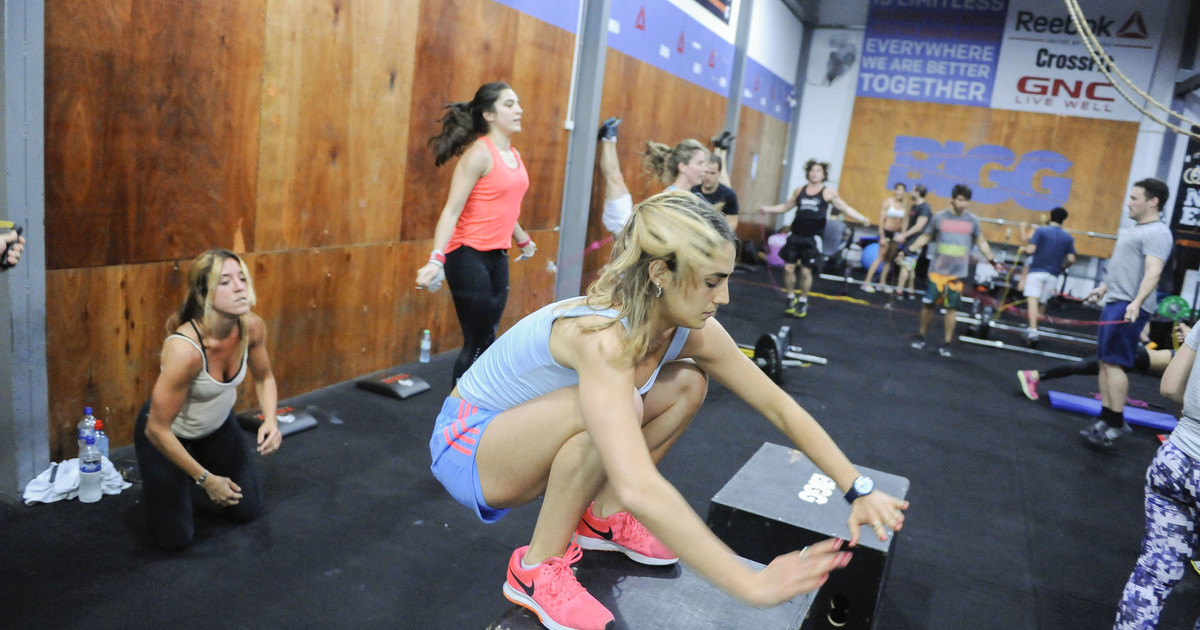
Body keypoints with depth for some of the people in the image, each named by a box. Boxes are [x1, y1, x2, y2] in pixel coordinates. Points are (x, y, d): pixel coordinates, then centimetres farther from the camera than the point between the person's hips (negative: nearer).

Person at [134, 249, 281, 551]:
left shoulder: (252, 327, -22)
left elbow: (263, 378, -1)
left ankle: (195, 473, 39)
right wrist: (205, 478, -21)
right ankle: (153, 486, 31)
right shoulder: (184, 349, -39)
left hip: (218, 427, 5)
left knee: (248, 509, 15)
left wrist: (270, 420, -20)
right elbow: (157, 429, -29)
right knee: (176, 538, 2)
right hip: (167, 434, -5)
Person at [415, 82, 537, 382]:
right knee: (477, 343, -4)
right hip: (469, 256, -8)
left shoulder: (514, 154, 11)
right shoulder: (480, 153, -14)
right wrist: (436, 259, -30)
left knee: (487, 340, 11)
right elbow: (451, 210, -19)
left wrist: (523, 240, 37)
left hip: (498, 257, 8)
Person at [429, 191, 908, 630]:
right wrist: (751, 586, -42)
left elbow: (779, 406, -5)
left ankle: (602, 518, 8)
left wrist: (858, 490, -8)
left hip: (530, 435, 7)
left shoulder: (693, 332, -12)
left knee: (687, 383, -4)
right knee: (611, 411, -35)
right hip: (467, 445, -7)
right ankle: (536, 570, -13)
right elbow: (640, 491, -46)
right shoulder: (603, 338, -37)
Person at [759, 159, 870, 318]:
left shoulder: (829, 192, -1)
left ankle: (803, 302, 18)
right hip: (795, 236, 3)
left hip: (812, 239, -3)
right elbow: (785, 206, 19)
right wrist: (767, 209, 11)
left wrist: (862, 219, -13)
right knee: (789, 268, 1)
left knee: (806, 271, -1)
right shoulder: (799, 191, 10)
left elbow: (846, 208, -2)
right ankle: (791, 298, 20)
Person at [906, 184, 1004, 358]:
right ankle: (921, 337, 19)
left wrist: (992, 261, 12)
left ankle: (946, 344, 12)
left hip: (958, 272, 1)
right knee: (928, 304, 1)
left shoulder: (973, 220, 4)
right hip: (937, 270, -1)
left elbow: (981, 242, 15)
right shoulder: (939, 217, 0)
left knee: (952, 308, 2)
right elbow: (925, 237, 9)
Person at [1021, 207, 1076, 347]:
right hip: (1053, 275, 4)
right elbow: (1071, 259, 1)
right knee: (1040, 303, 15)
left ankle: (1033, 330, -31)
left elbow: (1030, 250, -12)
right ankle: (1031, 330, 19)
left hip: (1037, 271, -4)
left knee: (1032, 300, -15)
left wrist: (1024, 250, 10)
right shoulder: (1068, 238, 8)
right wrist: (1061, 267, 20)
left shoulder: (1041, 231, -2)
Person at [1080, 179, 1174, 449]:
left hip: (1129, 308, -10)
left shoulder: (1156, 233, -12)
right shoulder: (1136, 229, 19)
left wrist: (1137, 302, -37)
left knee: (1114, 363, -11)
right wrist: (1104, 287, 36)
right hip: (1114, 303, 10)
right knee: (1105, 363, 10)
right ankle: (1106, 420, 16)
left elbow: (1152, 271, -25)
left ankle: (1116, 424, -6)